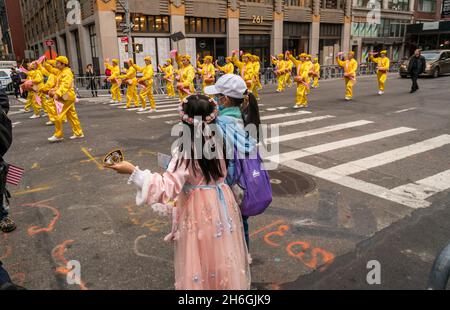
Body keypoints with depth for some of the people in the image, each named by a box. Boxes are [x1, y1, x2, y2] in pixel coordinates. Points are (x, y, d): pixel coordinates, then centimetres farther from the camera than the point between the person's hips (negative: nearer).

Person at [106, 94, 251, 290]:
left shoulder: (186, 152, -22)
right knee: (220, 253, 22)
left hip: (199, 209, -5)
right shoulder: (218, 141, -7)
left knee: (202, 257, 13)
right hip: (222, 202, 5)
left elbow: (168, 189, -28)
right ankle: (228, 282, 39)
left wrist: (133, 171, -27)